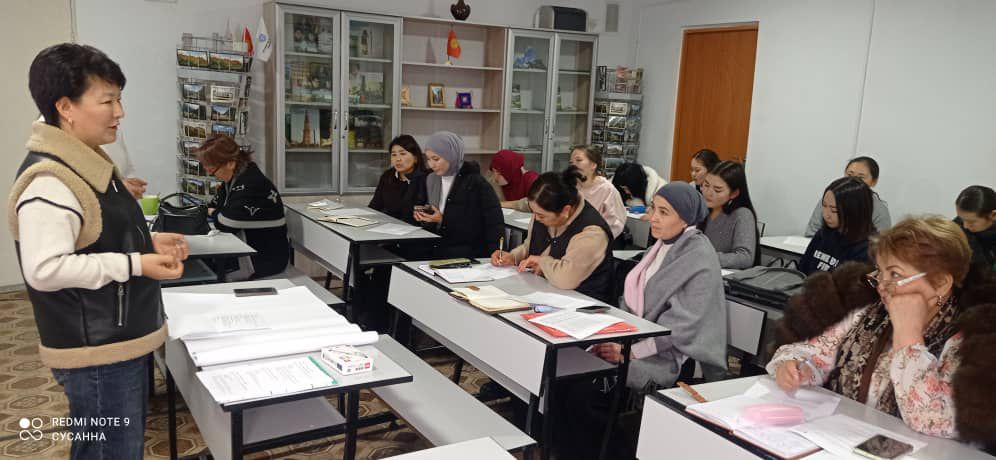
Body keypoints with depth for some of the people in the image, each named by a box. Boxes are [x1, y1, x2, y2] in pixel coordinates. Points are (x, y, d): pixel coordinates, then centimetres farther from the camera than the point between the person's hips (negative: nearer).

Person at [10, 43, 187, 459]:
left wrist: (147, 243, 6)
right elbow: (44, 269, -27)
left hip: (122, 341, 10)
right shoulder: (49, 181, -23)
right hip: (97, 353, -10)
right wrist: (135, 265, -24)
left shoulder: (89, 164, 10)